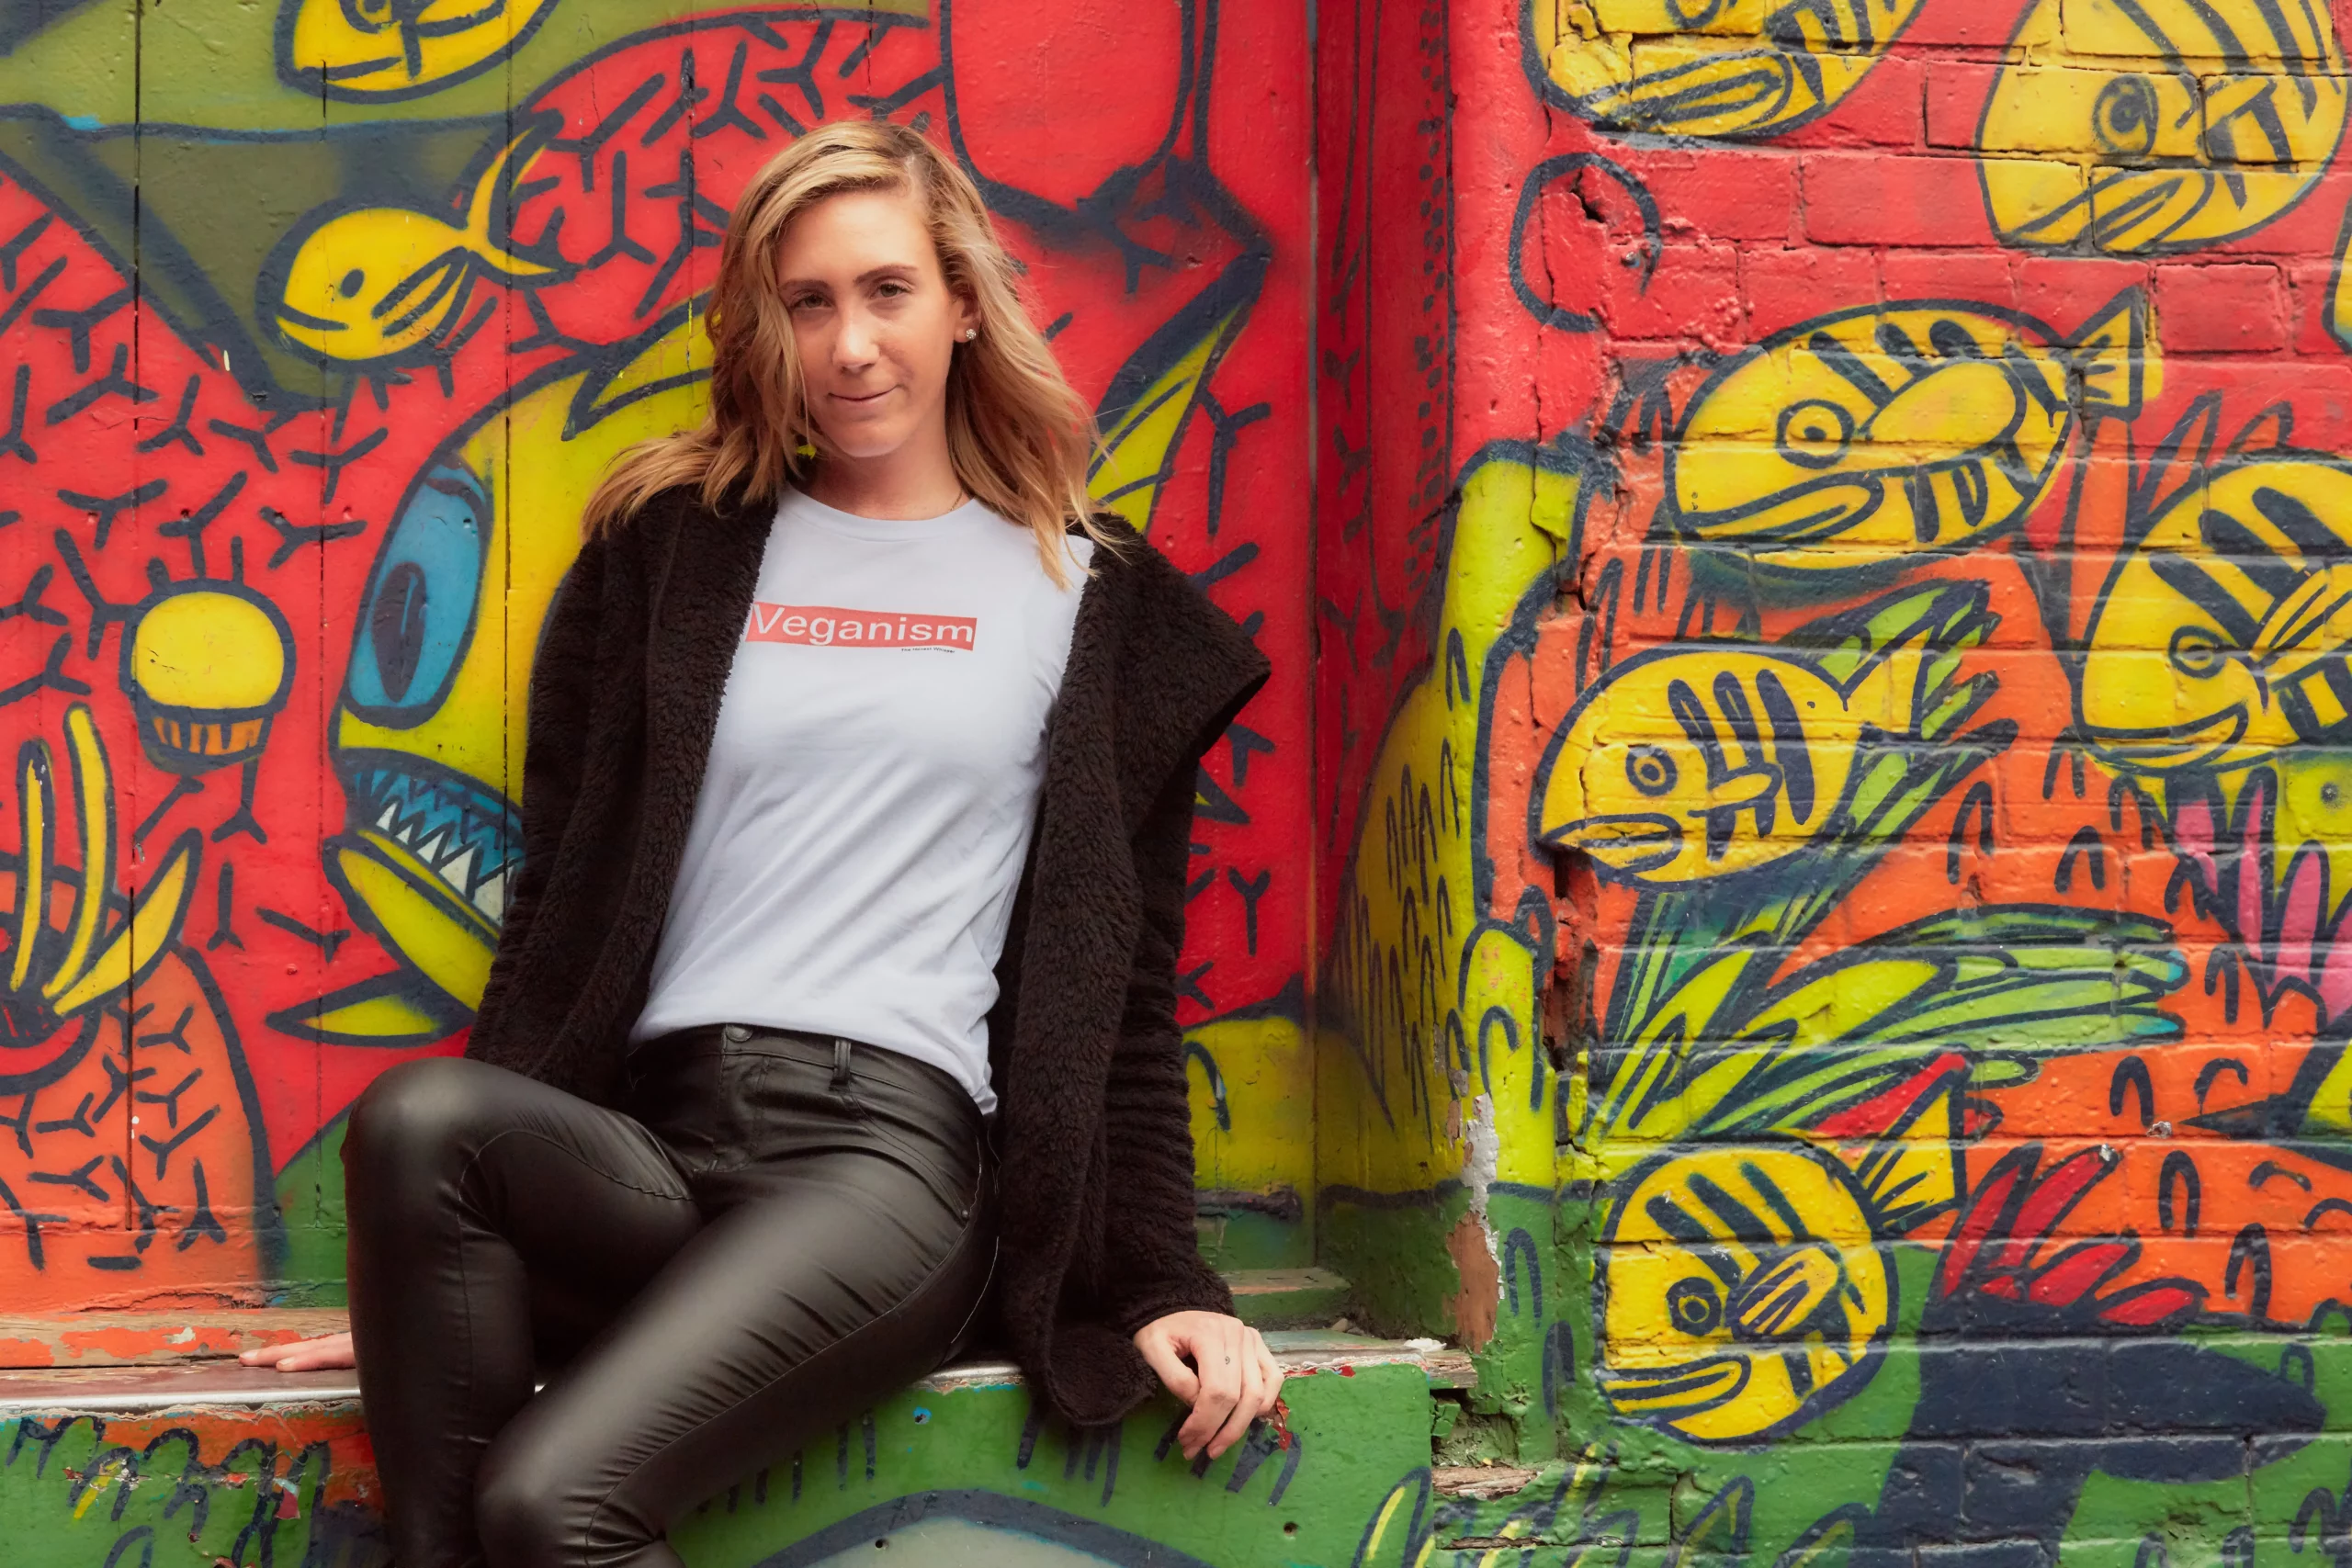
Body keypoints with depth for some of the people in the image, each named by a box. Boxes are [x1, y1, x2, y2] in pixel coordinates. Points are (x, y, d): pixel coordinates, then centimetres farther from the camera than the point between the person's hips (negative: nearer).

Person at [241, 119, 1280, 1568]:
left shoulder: (1093, 601, 12)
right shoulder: (674, 552, 17)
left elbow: (1126, 974, 13)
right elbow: (561, 904, 15)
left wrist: (1165, 1283, 4)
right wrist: (419, 1276, 10)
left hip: (890, 1149, -3)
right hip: (641, 1153, 3)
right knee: (419, 1114, -33)